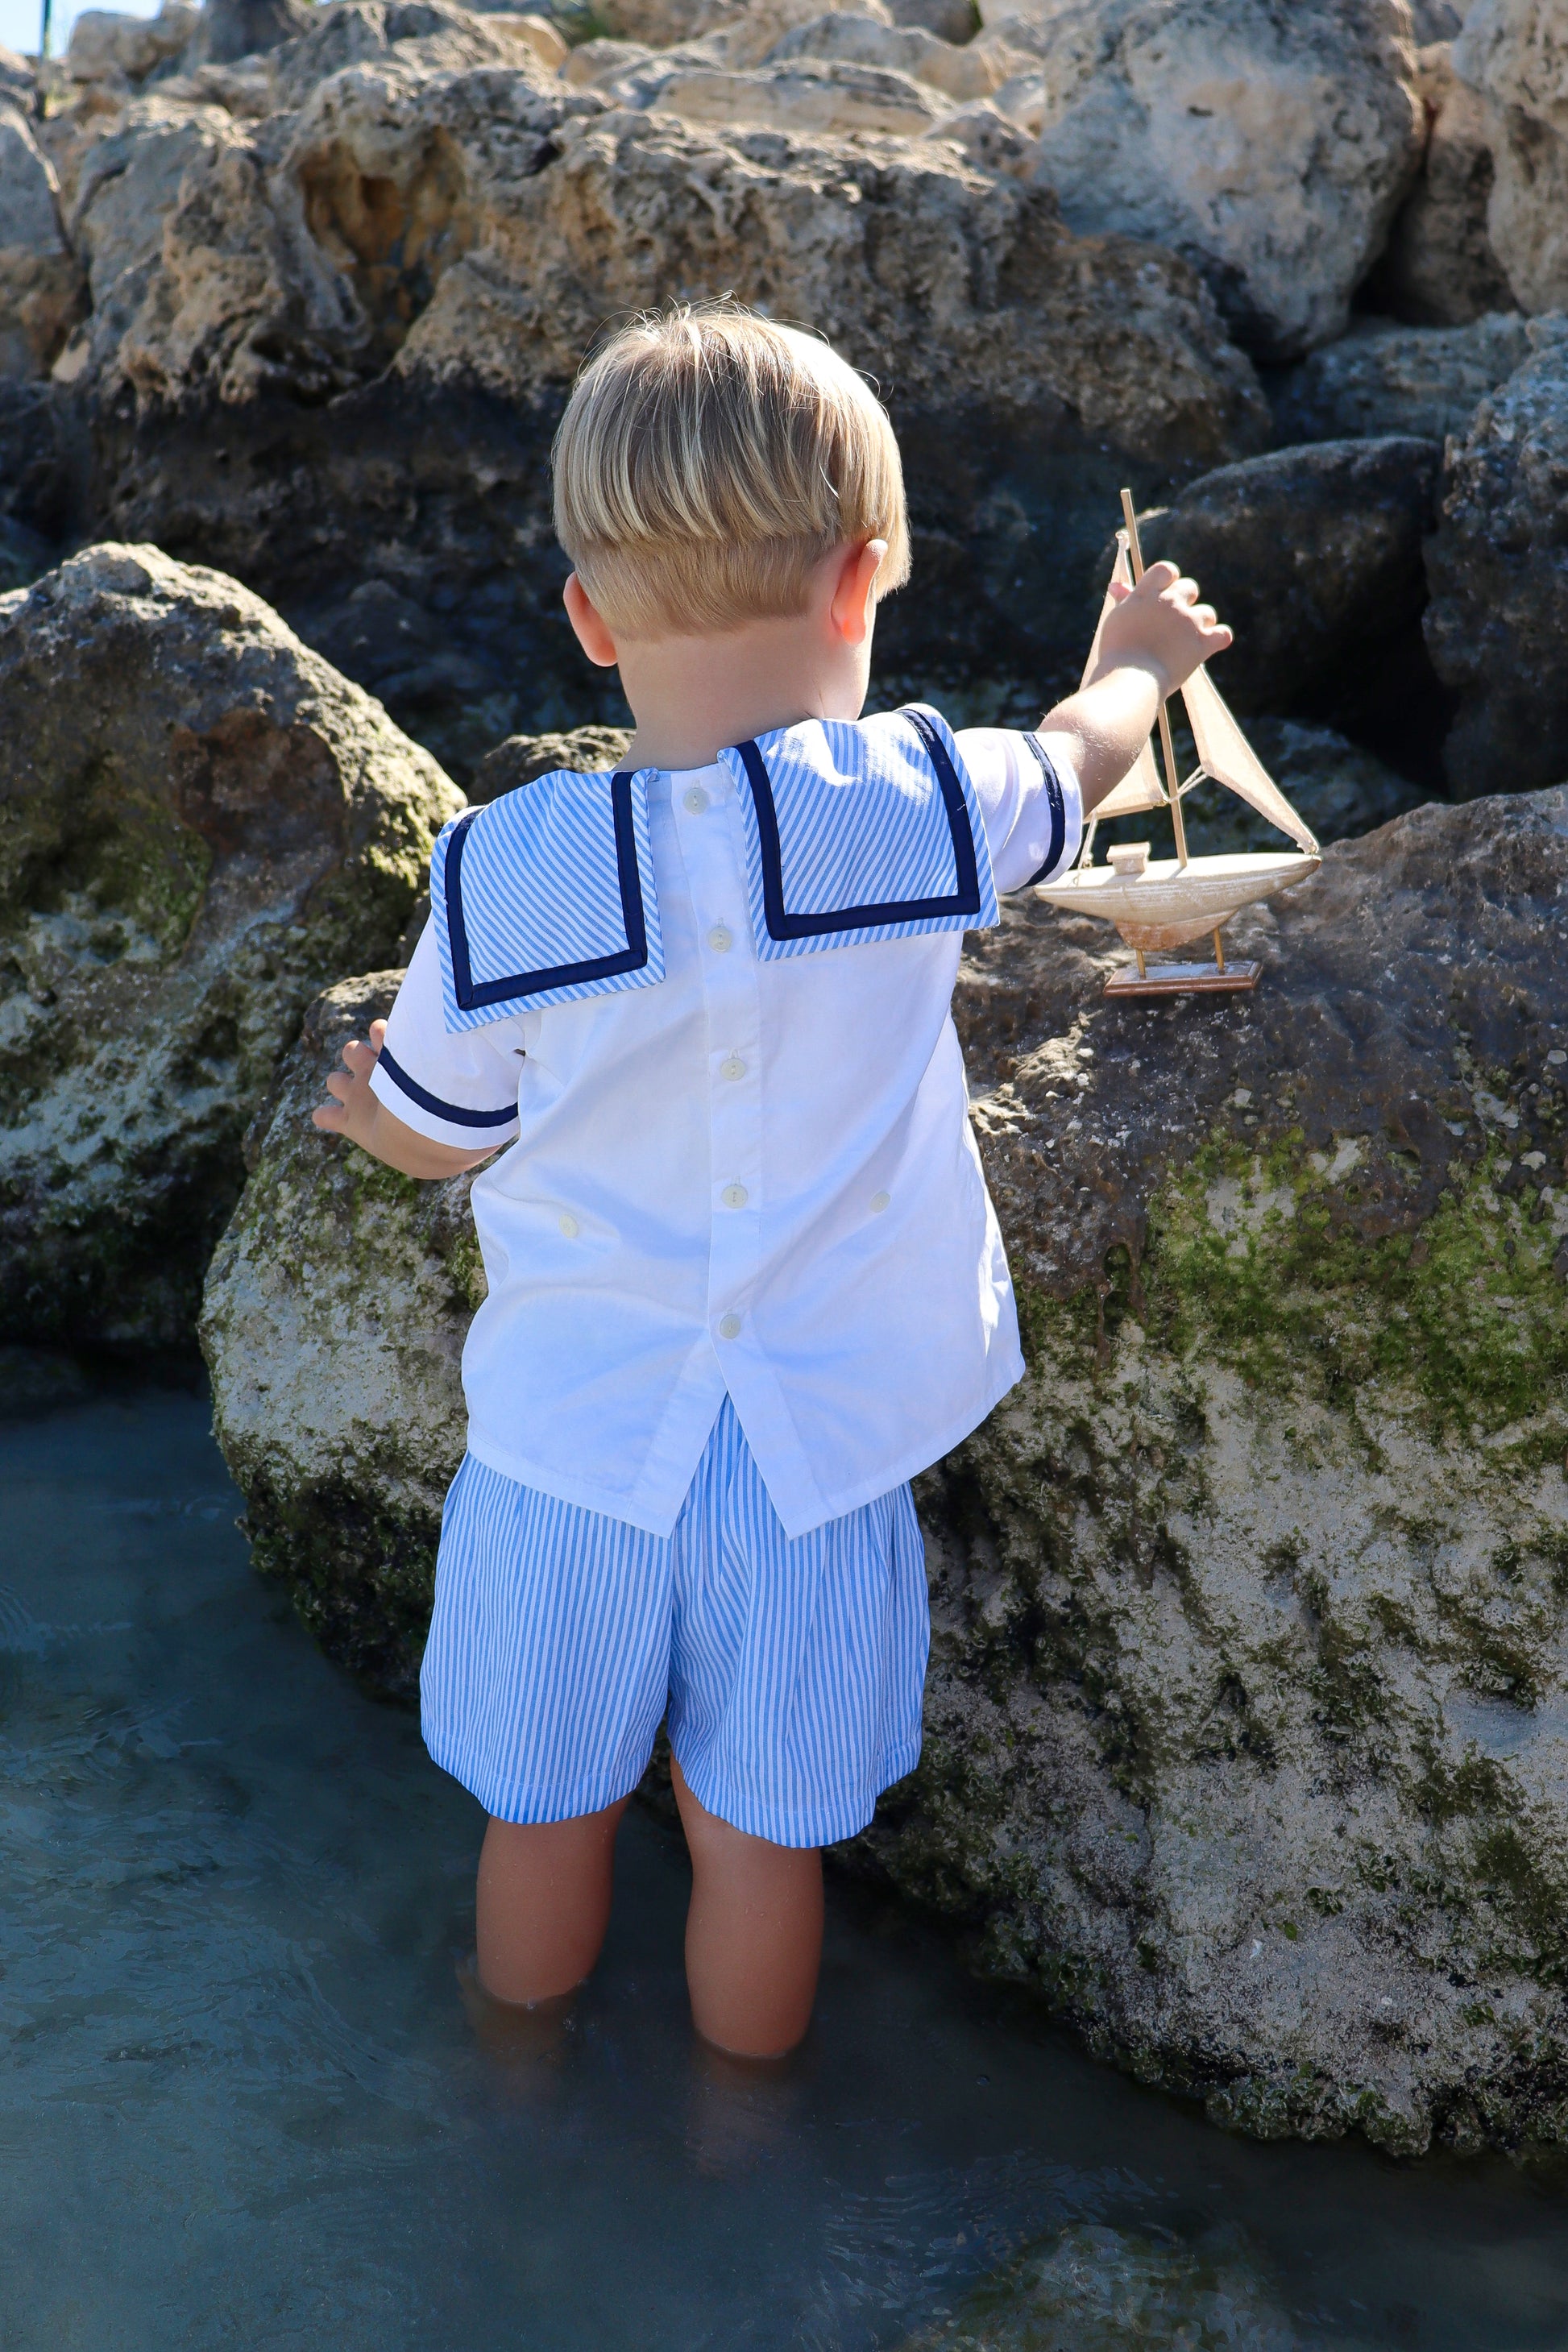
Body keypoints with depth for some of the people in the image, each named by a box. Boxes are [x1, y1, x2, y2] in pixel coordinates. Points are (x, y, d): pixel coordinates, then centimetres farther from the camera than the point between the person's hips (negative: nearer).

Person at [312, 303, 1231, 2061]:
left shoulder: (506, 874, -19)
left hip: (571, 1436, 0)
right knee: (757, 1835, 20)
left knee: (545, 1815, 24)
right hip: (821, 1447, 0)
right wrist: (1141, 656, 30)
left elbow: (436, 1134, -4)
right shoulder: (924, 807, -17)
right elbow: (1077, 759, 7)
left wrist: (367, 1109, 21)